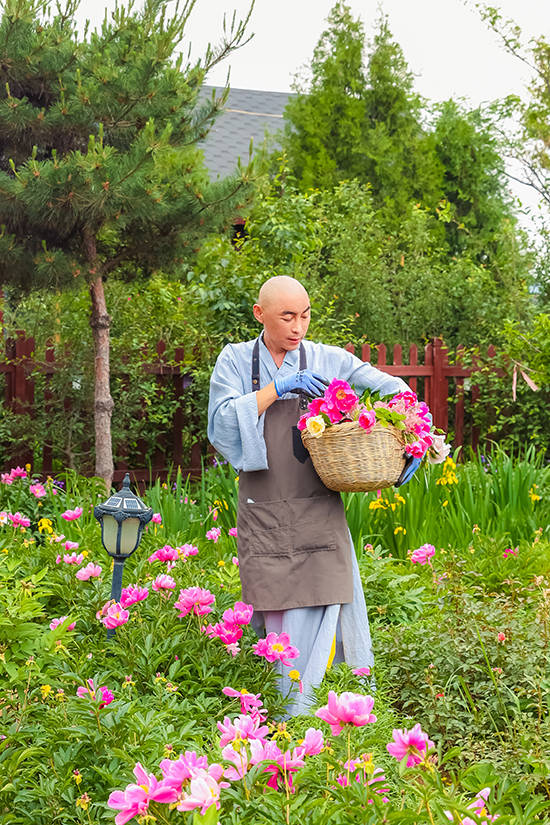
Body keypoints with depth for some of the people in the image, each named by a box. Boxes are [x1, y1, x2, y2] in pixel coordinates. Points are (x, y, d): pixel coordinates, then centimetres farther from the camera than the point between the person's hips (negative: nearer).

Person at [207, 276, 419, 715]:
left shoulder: (328, 360, 7)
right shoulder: (235, 360, 8)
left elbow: (393, 389, 11)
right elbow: (221, 423, -4)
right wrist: (277, 388, -12)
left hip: (318, 511, 0)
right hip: (262, 513, 1)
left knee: (312, 624, -10)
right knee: (278, 632, 2)